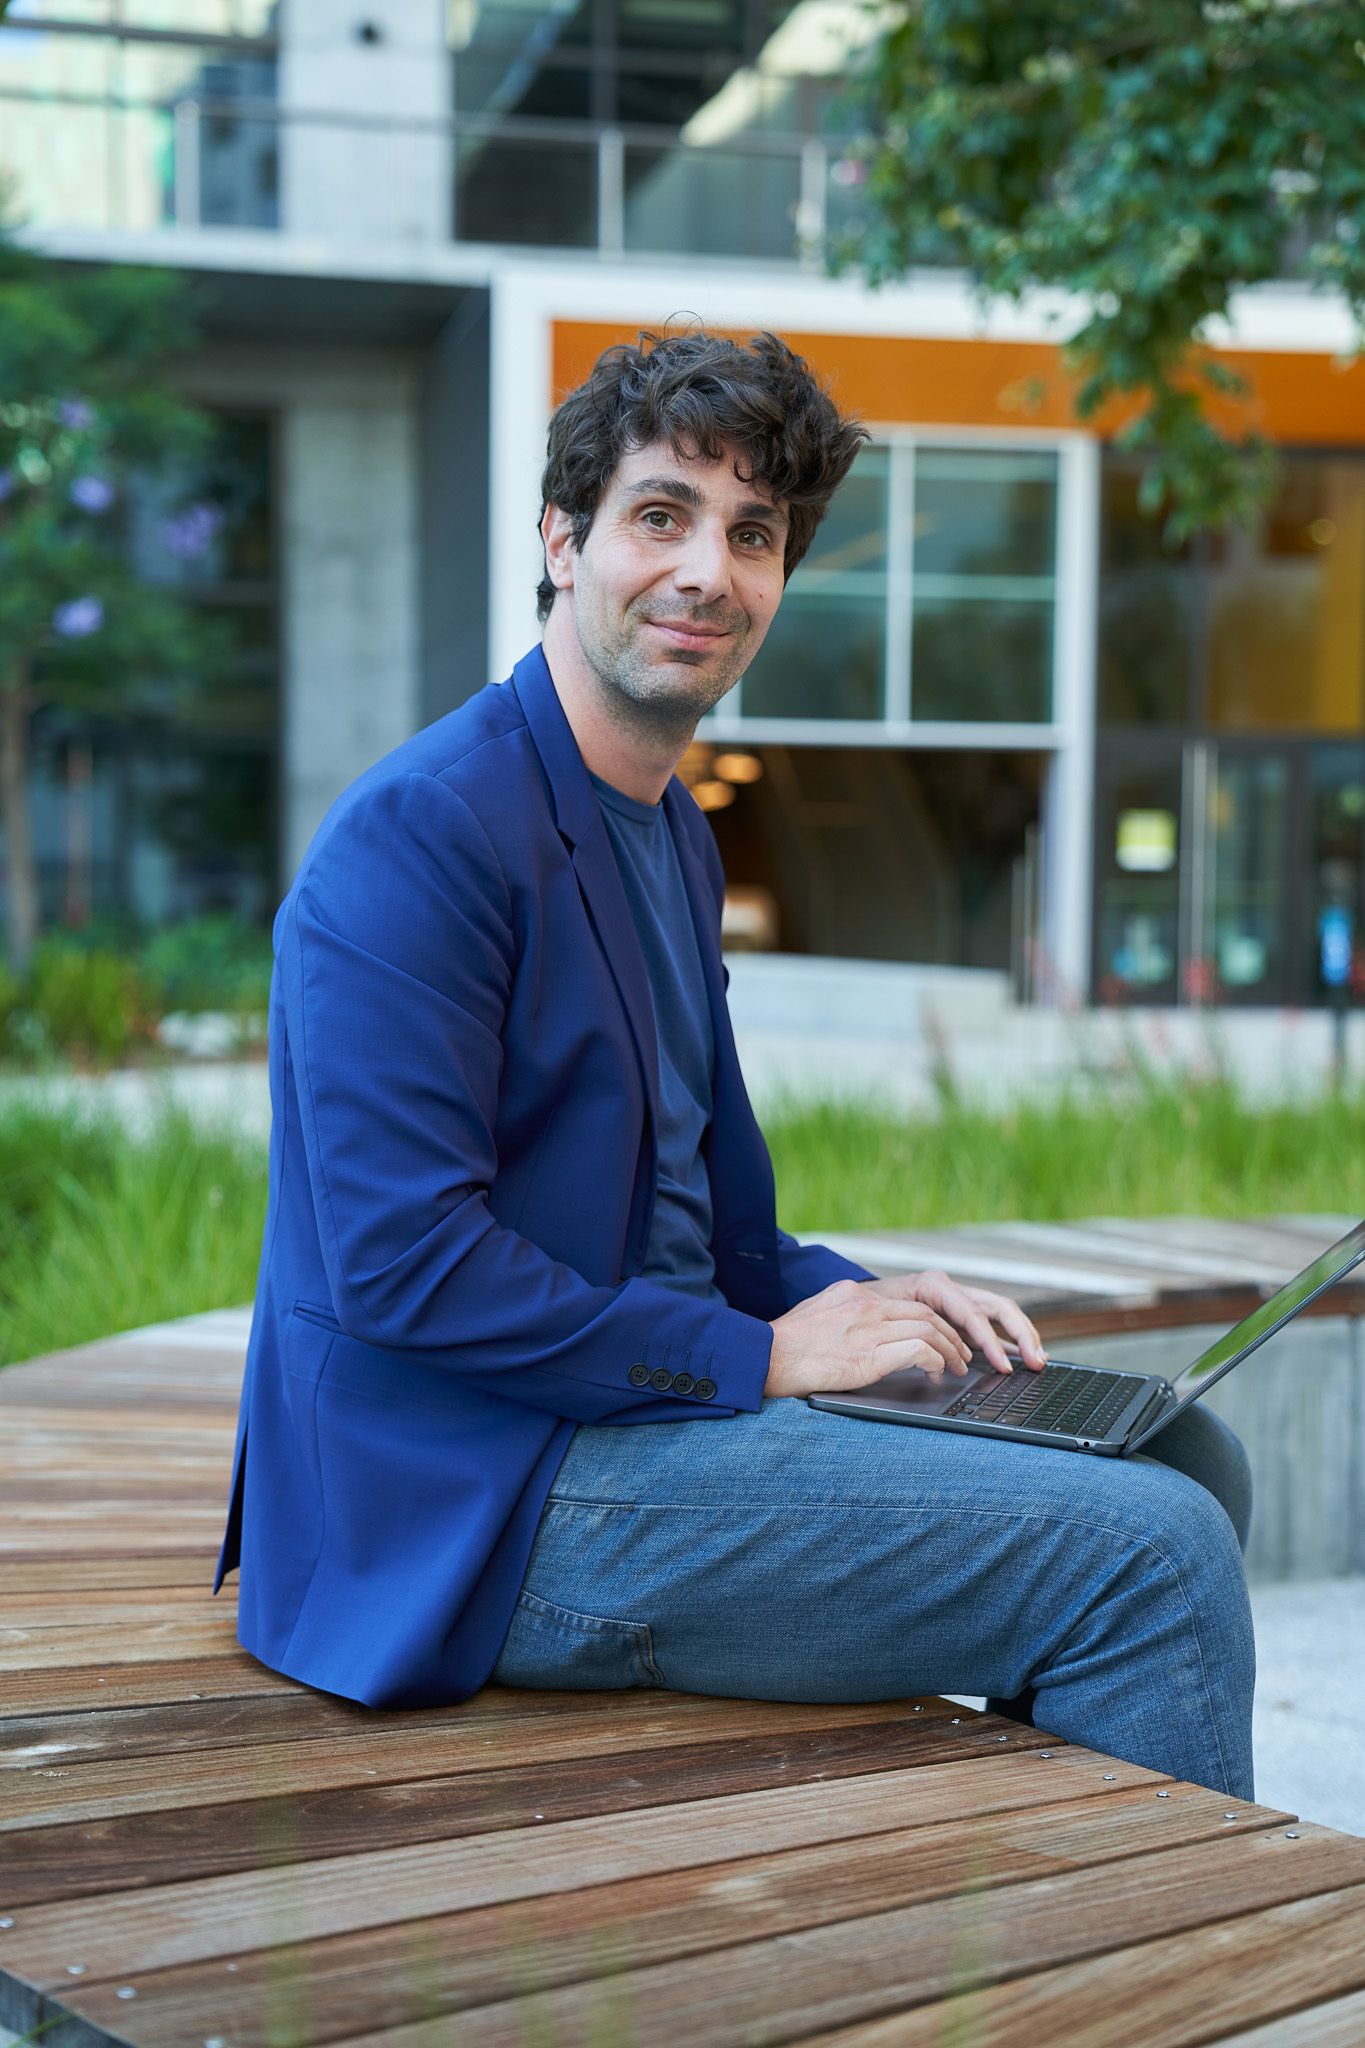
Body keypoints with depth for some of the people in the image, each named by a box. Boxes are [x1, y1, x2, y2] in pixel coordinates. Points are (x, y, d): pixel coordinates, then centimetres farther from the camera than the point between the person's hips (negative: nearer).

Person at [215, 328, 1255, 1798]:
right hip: (487, 1505, -10)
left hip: (657, 1402, 10)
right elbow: (405, 1265, -21)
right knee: (1147, 1555, -18)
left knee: (1185, 1458, 9)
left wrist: (864, 1304, 4)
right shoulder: (417, 832, -15)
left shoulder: (674, 836, 16)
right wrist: (762, 1352, -16)